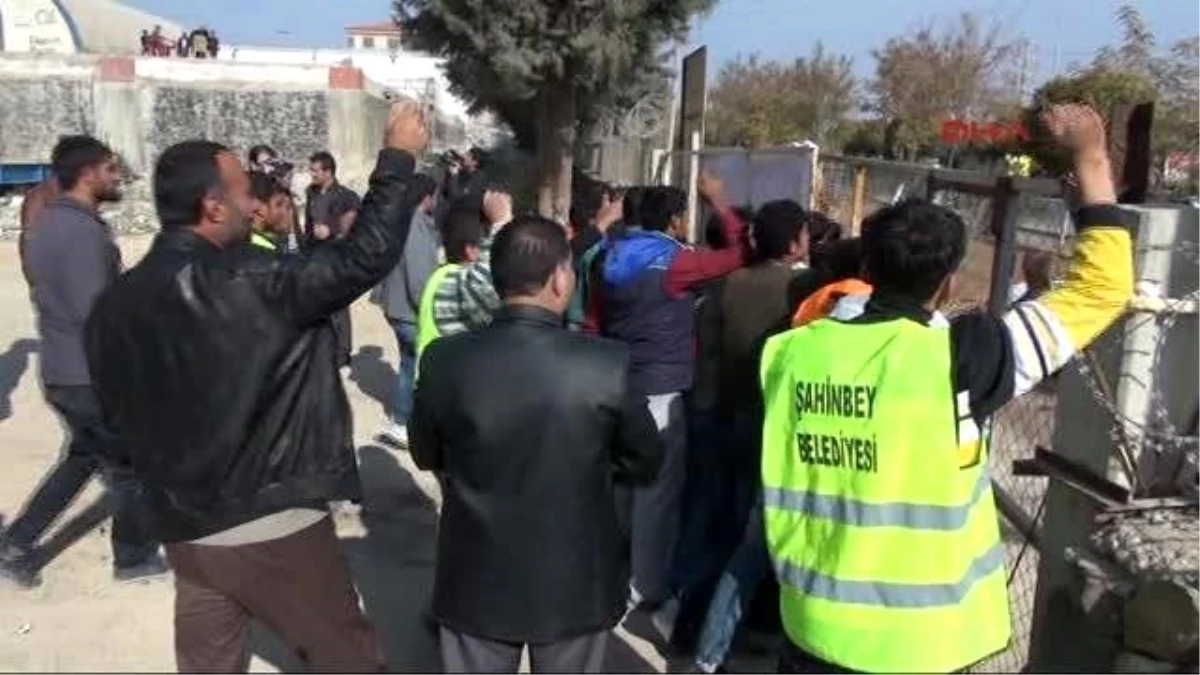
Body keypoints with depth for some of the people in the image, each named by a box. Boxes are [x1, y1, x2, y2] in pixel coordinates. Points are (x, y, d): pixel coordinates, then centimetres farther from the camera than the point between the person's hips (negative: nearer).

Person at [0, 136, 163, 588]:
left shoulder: (46, 221, 9)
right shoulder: (83, 230, -22)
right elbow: (96, 313, -27)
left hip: (59, 370, 9)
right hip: (95, 373, -9)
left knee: (85, 455, 24)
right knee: (130, 465, 9)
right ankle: (134, 557, 25)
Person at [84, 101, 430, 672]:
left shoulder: (114, 305, -1)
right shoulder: (251, 284, -22)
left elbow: (120, 415, 12)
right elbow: (366, 255, -20)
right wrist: (398, 156, -9)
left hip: (186, 529, 7)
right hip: (274, 526, -6)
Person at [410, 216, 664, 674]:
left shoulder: (443, 360, -16)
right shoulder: (609, 363, -20)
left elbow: (426, 456, 1)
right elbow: (645, 463, -5)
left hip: (478, 581, 1)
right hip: (577, 584, 0)